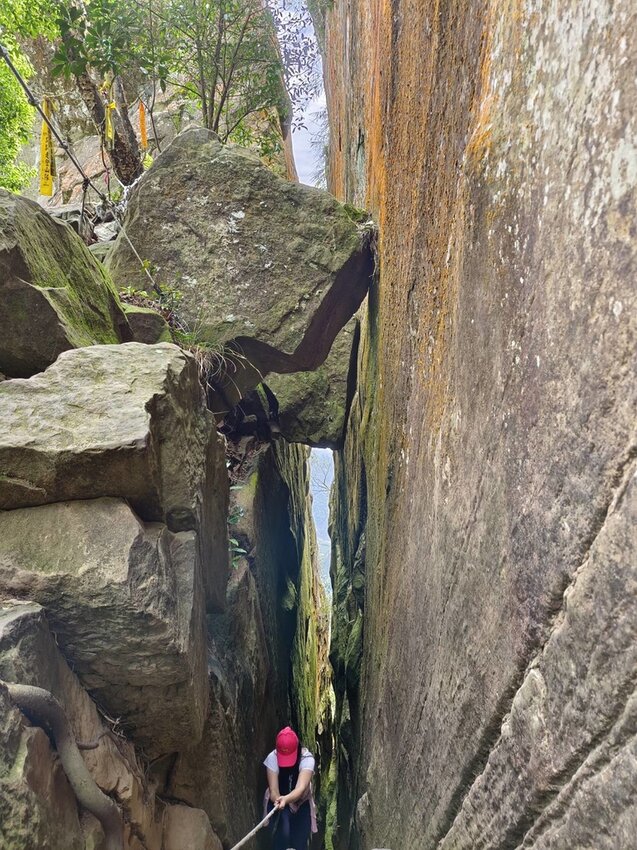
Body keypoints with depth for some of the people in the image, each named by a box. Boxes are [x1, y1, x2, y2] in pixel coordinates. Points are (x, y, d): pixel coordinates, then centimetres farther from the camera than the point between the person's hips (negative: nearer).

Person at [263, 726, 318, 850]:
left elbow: (301, 787, -41)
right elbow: (273, 790, -27)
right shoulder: (272, 758, -24)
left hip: (301, 803, 0)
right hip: (278, 801, 0)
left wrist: (286, 799, -59)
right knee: (281, 835, -25)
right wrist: (279, 801, -49)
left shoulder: (307, 758, -27)